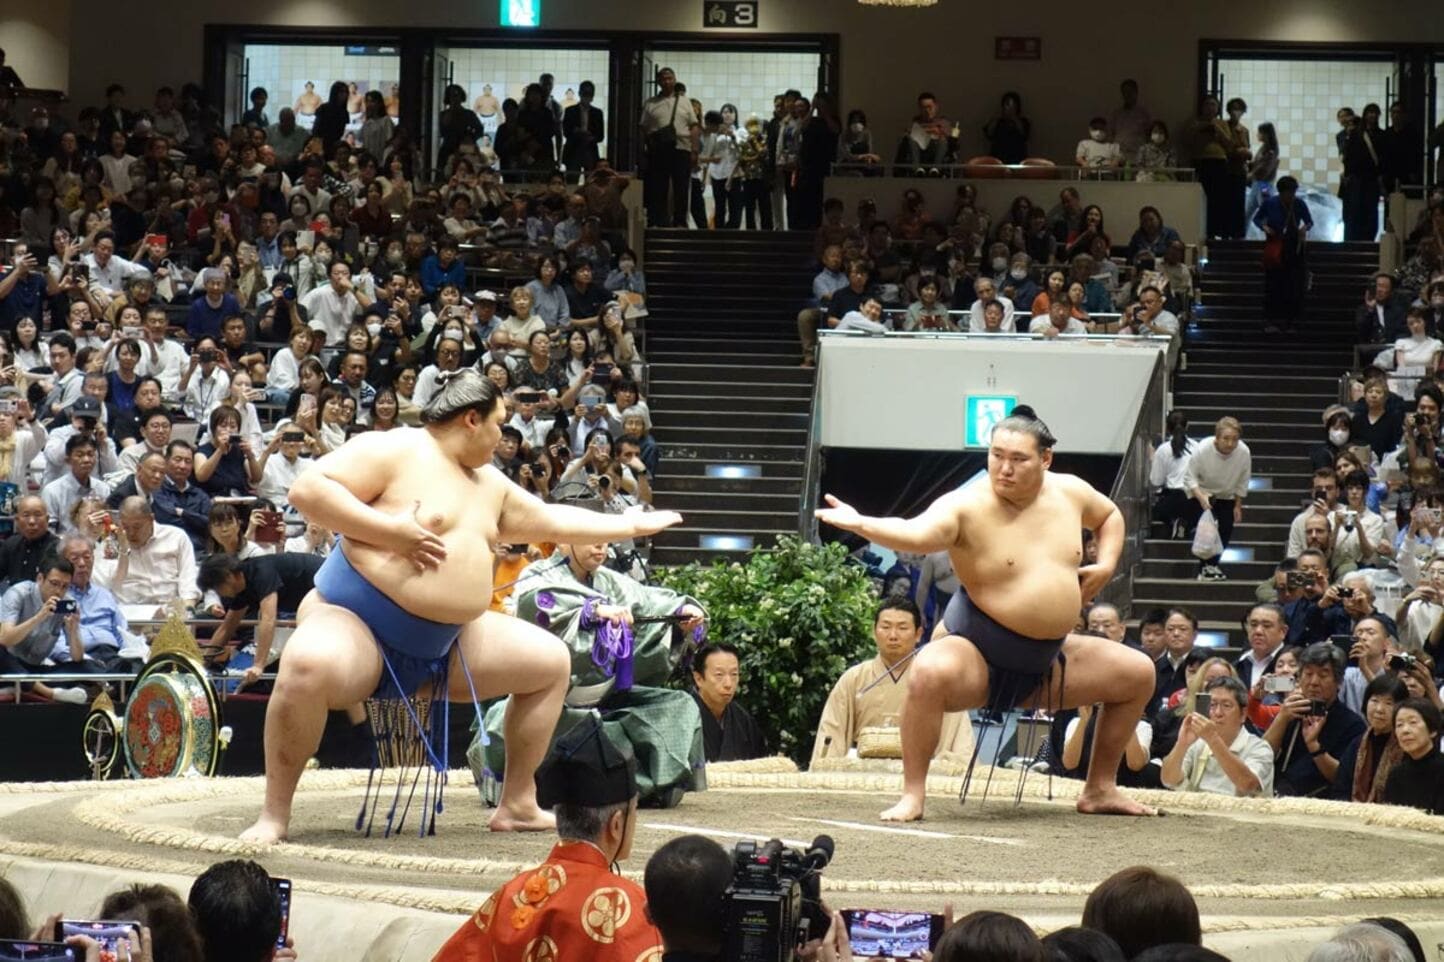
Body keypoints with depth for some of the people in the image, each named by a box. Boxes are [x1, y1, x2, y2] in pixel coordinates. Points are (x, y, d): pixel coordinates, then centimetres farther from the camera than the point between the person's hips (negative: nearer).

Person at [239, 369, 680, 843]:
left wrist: (633, 525, 34)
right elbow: (308, 488, -21)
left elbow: (552, 521, 29)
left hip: (443, 643, 9)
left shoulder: (489, 483, 15)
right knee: (309, 667, -42)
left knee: (551, 661, 11)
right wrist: (390, 530, -27)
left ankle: (517, 804, 14)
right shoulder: (391, 450, -12)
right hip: (358, 624, -9)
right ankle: (274, 813, -27)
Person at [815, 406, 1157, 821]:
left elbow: (1110, 515, 23)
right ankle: (912, 795, -27)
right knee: (929, 673, -38)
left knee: (1138, 673, 7)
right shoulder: (967, 507, -19)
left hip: (1048, 659, 6)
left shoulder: (1069, 492, 0)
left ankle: (1100, 790, 20)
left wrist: (1106, 565, 5)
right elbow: (916, 534, -38)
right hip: (979, 654, -6)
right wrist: (859, 523, -56)